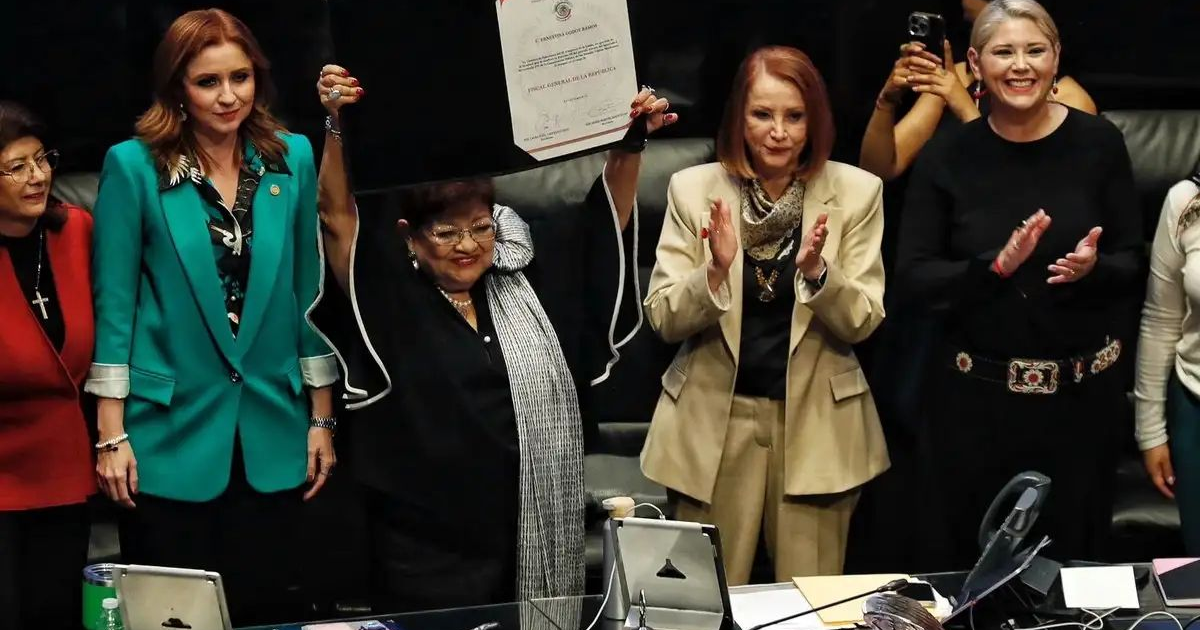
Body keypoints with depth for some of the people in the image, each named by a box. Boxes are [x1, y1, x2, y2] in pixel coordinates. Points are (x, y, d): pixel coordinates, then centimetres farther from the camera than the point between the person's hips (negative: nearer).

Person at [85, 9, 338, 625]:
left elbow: (307, 292, 8)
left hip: (271, 439, 3)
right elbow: (114, 302, -6)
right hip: (170, 436, -3)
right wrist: (112, 434, -9)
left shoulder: (291, 159, 3)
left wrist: (322, 418, 8)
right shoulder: (133, 166, -6)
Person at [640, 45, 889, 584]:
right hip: (714, 420, 0)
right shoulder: (693, 189, -2)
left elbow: (863, 322, -3)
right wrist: (715, 271, -22)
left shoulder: (856, 192, -3)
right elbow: (662, 319, -4)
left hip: (815, 423, 0)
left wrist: (817, 271, -22)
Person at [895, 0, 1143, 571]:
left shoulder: (1098, 143, -1)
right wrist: (997, 266, -21)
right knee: (963, 563, 4)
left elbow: (1134, 264, 3)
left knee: (1072, 561, 6)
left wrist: (1093, 268, -19)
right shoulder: (946, 161, -1)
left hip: (1081, 394, 0)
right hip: (975, 397, 0)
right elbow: (913, 281, -5)